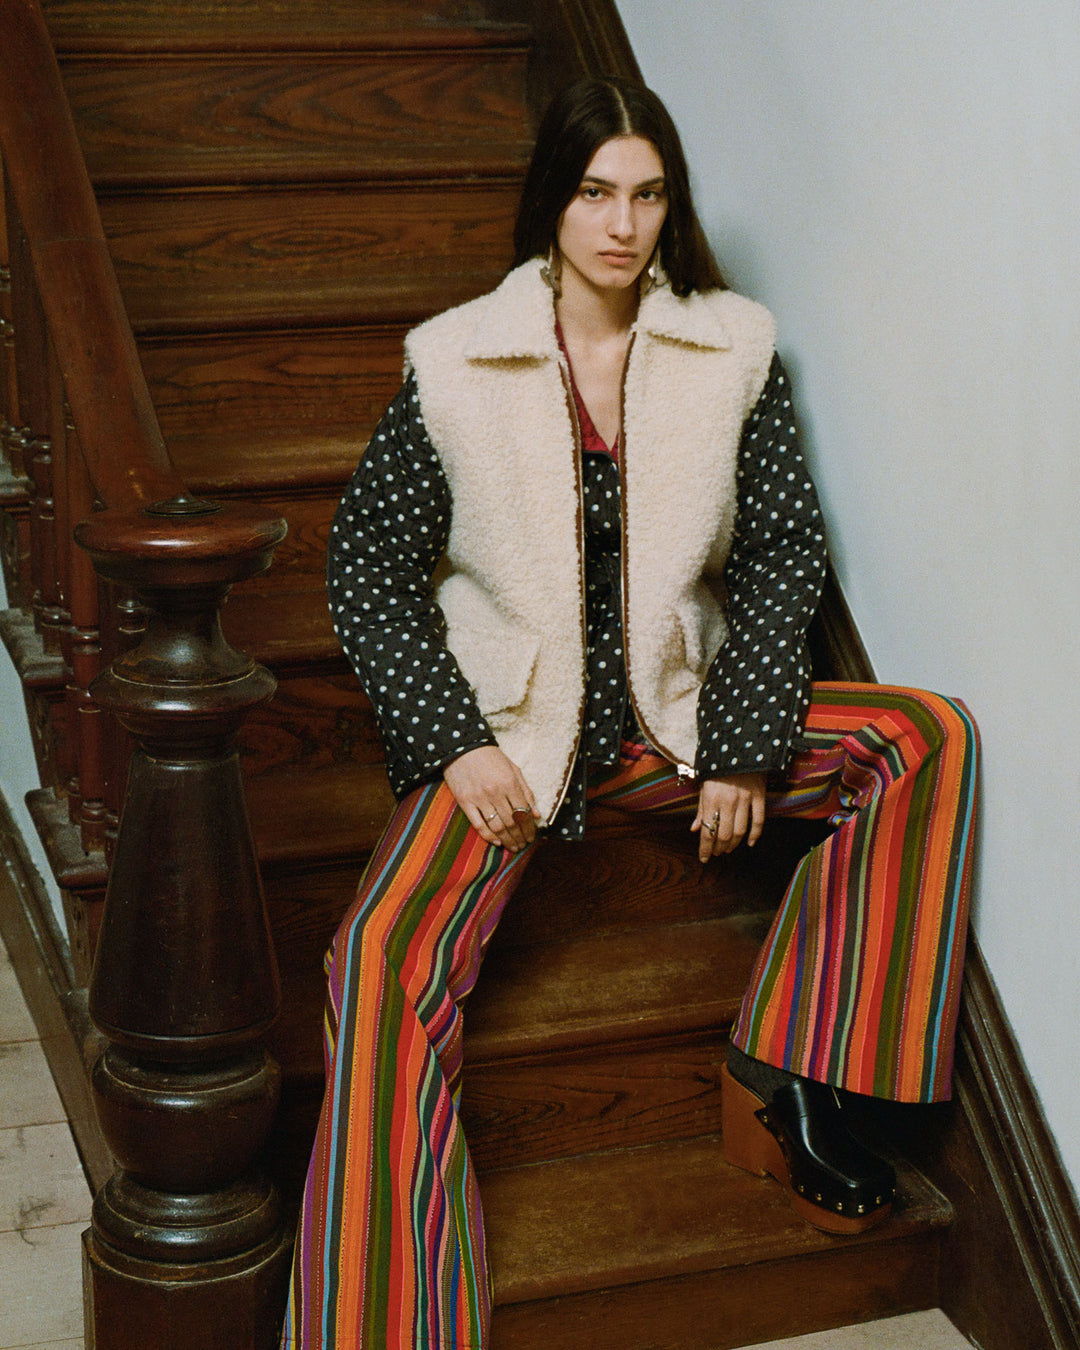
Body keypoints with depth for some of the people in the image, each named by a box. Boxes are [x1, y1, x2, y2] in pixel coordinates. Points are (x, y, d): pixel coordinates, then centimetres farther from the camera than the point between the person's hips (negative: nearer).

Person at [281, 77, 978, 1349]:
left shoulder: (732, 353, 1)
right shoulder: (457, 364, -5)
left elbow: (783, 550, 3)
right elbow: (369, 563, -1)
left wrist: (743, 743, -7)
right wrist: (456, 744, -11)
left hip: (676, 711, 3)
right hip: (504, 724, -2)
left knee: (931, 738, -15)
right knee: (382, 958, -28)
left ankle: (779, 1078, -10)